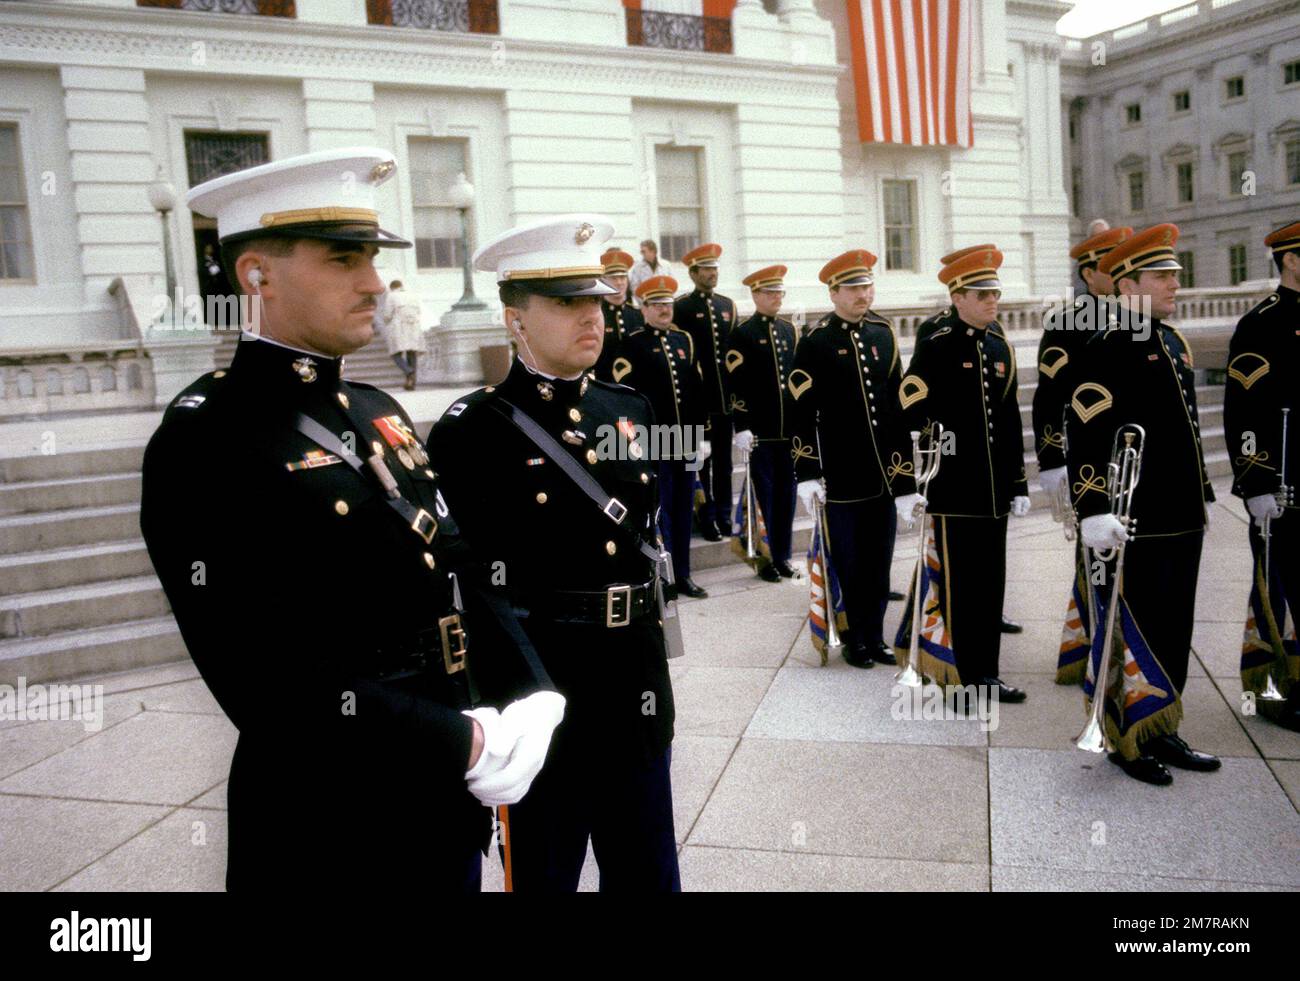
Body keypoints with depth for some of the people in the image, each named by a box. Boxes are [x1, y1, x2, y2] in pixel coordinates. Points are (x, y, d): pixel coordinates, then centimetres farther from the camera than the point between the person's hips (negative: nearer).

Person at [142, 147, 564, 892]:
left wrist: (531, 699, -5)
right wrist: (467, 746, -20)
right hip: (330, 830, -7)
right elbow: (274, 685, -24)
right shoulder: (206, 439, -17)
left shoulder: (378, 411, 8)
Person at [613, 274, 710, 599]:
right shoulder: (633, 344, -4)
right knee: (659, 510, 1)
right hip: (653, 443, -5)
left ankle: (683, 574, 21)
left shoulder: (684, 340, 13)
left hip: (686, 441, 5)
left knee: (684, 509, 11)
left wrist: (701, 435, 9)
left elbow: (697, 390, 13)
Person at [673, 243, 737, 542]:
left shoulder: (727, 304, 11)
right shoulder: (681, 307, -5)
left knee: (724, 458, 11)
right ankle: (707, 517, 11)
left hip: (725, 395, 5)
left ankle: (724, 514, 21)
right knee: (701, 460, 3)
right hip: (698, 395, -5)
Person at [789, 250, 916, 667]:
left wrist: (902, 467, 10)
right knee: (847, 563, 6)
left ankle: (875, 636, 25)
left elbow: (897, 399, 12)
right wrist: (807, 474, -13)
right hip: (841, 476, -4)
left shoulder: (884, 332, 7)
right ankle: (856, 640, 21)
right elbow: (802, 411, -9)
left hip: (883, 472, 4)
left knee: (879, 561, 12)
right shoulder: (815, 343, -7)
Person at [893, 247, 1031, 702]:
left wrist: (1018, 484, 14)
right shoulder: (936, 347, -8)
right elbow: (910, 417, -12)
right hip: (953, 489, -7)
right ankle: (971, 672, 11)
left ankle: (984, 668, 22)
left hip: (993, 489, 7)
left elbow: (1010, 422, 15)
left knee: (990, 579, 11)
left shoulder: (1000, 348, 12)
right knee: (958, 579, 0)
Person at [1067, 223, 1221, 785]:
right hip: (1135, 525, -9)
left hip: (1181, 521, 9)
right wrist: (1094, 513, -24)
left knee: (1174, 632, 15)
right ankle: (1128, 740, 16)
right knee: (1138, 633, 1)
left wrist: (1202, 497, 22)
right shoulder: (1107, 351, -13)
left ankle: (1161, 734, 28)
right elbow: (1084, 439, -20)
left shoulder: (1173, 342, 14)